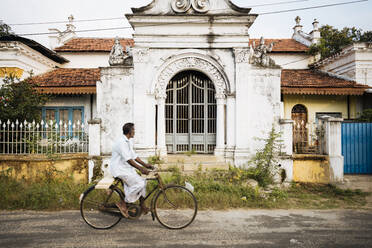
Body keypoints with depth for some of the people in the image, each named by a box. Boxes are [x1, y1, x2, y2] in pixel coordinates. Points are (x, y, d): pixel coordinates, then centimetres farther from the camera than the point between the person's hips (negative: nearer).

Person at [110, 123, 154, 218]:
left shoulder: (129, 141, 11)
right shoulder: (121, 142, -20)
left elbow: (134, 155, 14)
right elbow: (128, 160, -27)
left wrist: (145, 164, 8)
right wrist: (141, 169, -29)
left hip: (126, 168, 10)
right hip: (119, 169, -10)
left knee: (143, 181, 3)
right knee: (139, 184, -18)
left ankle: (142, 206, 12)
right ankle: (123, 203, -5)